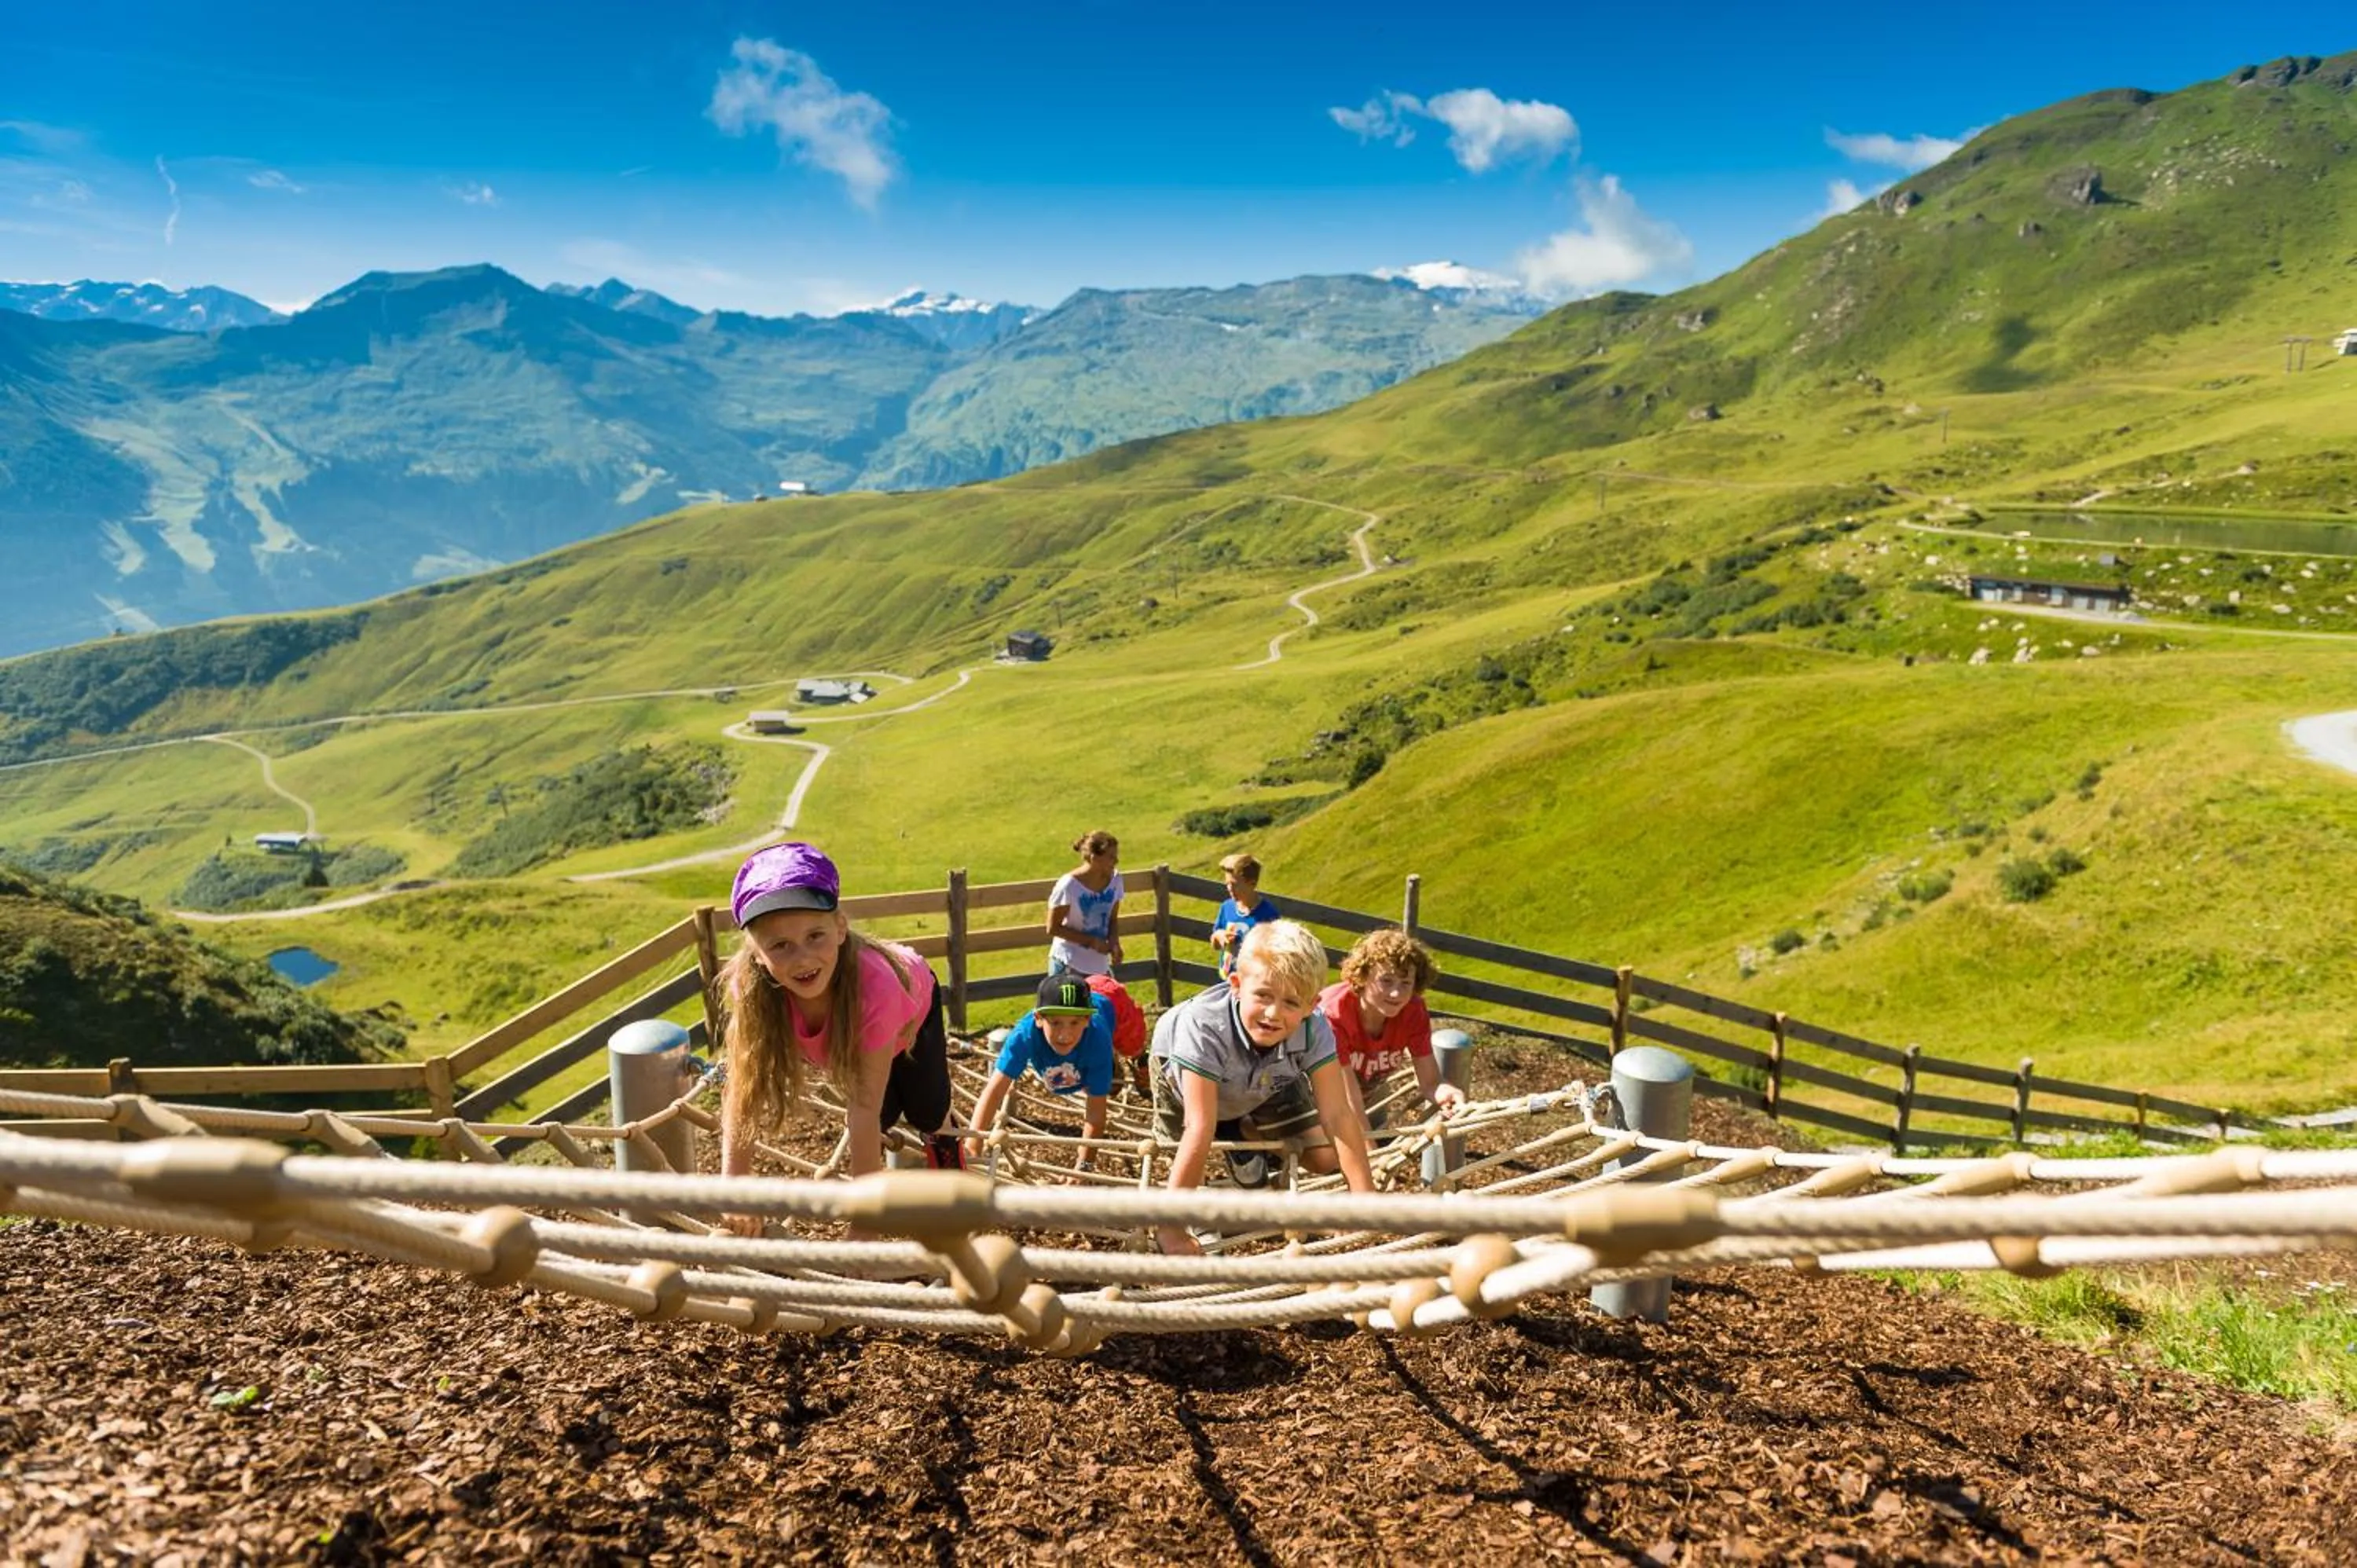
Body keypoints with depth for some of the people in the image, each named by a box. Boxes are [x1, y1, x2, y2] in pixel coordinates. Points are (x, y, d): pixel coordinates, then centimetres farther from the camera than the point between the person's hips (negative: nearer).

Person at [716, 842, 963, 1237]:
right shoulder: (752, 990, -41)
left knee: (927, 1115, 1)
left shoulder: (873, 985, -50)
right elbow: (743, 1096, -35)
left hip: (913, 1009, -2)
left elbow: (864, 1108, -46)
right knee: (883, 1116, -2)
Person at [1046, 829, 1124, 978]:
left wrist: (1114, 943, -11)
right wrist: (1091, 941, -19)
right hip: (1069, 966, -6)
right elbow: (1053, 928, -14)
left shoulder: (1115, 880, -3)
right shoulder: (1069, 885, -20)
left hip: (1100, 967, 6)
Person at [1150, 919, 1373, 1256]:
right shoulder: (1204, 1028, -47)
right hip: (1184, 1070, -2)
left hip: (1264, 1082, 2)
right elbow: (1199, 1131, -47)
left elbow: (1338, 1114, -32)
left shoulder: (1315, 1032, -37)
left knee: (1325, 1159, -4)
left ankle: (1246, 1133, 24)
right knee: (1188, 1172, -8)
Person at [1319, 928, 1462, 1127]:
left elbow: (1430, 1082, -24)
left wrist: (1446, 1094, -46)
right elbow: (1348, 1097, -39)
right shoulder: (1334, 1015, -37)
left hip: (1368, 1092, 4)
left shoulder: (1413, 1013, -23)